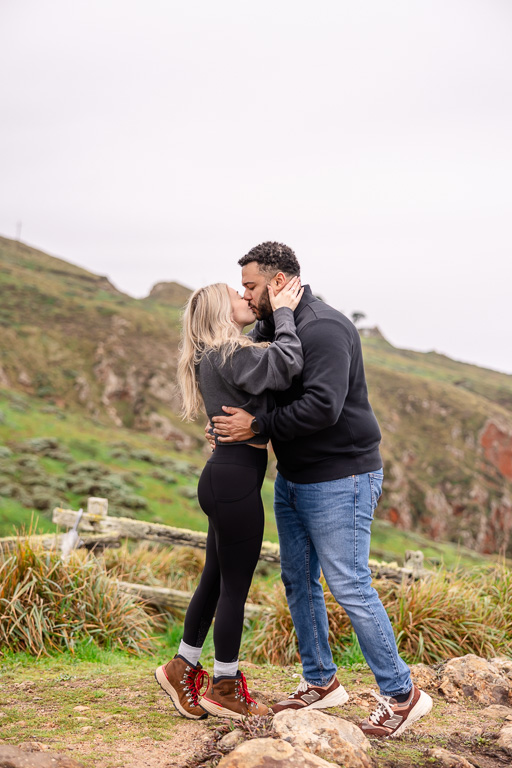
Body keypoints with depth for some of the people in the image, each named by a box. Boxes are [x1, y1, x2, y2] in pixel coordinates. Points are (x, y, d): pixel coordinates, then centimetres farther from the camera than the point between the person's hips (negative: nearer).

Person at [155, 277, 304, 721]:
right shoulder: (231, 354, -16)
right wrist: (283, 313, -14)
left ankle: (182, 668, 31)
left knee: (216, 580, 19)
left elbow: (275, 371, 14)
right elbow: (289, 363, -28)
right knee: (235, 587, 2)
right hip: (235, 480, -10)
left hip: (224, 479, 10)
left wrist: (281, 314, 4)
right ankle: (224, 689, 16)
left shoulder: (215, 357, 16)